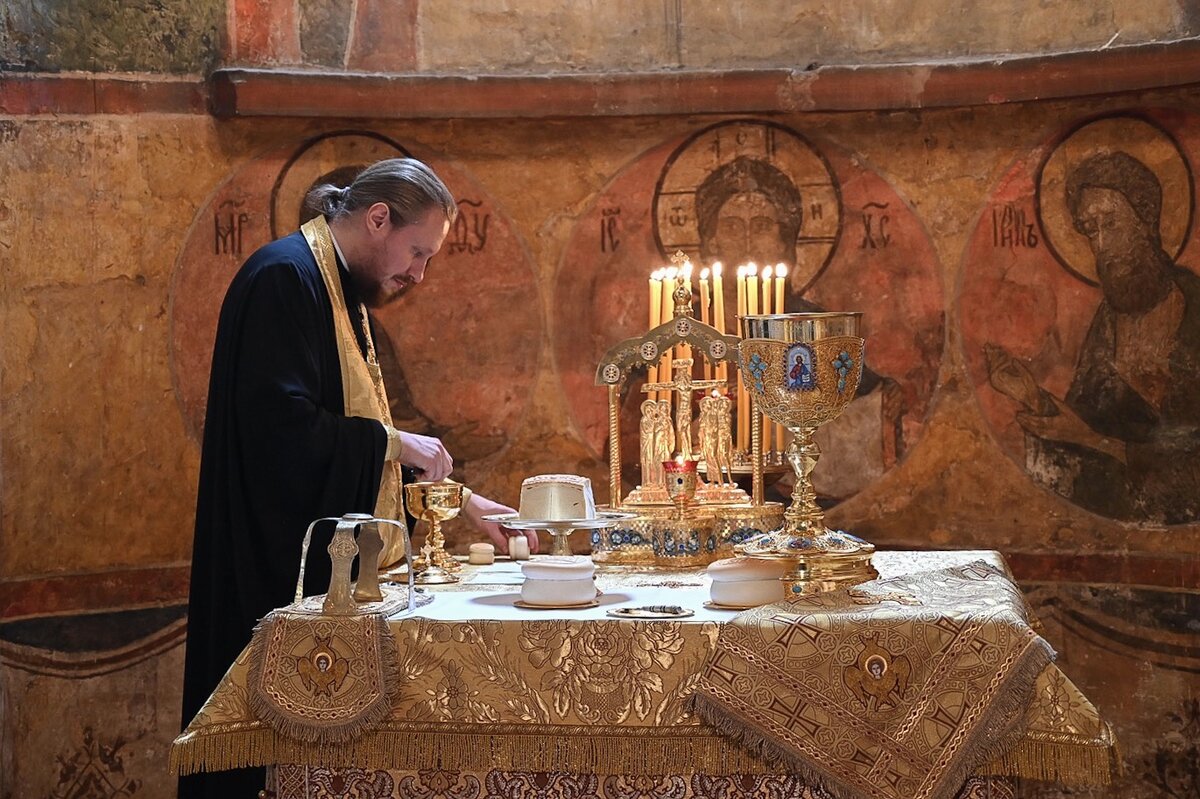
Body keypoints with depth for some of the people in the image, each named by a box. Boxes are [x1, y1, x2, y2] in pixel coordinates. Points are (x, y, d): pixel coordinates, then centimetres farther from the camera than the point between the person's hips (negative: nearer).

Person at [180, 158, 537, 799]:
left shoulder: (338, 289, 17)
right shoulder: (284, 275, -15)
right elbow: (282, 426, -26)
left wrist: (461, 501, 16)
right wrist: (391, 442, -14)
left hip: (323, 568, 10)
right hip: (280, 570, -10)